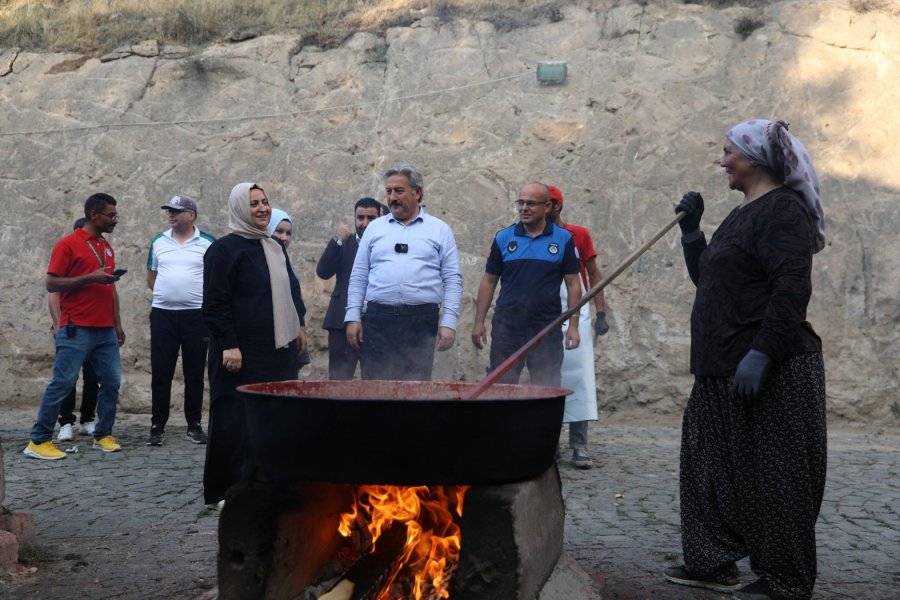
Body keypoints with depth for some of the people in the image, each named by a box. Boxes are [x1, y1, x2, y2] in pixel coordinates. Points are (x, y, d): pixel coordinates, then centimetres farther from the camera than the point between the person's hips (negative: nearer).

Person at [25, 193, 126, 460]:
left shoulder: (107, 247, 15)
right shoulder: (68, 244, -6)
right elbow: (51, 284, -10)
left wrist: (117, 323, 18)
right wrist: (91, 278, -18)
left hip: (106, 330, 7)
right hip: (76, 330, -7)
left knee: (111, 382, 5)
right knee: (62, 383, -5)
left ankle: (103, 435, 17)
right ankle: (38, 441, 2)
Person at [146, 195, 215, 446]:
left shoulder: (208, 244, 0)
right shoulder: (158, 242, 9)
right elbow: (151, 278, 18)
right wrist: (167, 293, 6)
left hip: (196, 314, -2)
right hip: (162, 314, 2)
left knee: (194, 373, 5)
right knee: (160, 373, 2)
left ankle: (194, 425, 14)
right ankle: (158, 426, 10)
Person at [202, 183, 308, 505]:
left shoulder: (275, 248, 16)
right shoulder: (224, 249, -8)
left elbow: (291, 289, 27)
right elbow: (215, 303, -13)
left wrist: (299, 325, 20)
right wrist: (228, 345, -18)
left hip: (278, 351, 8)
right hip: (242, 354, -7)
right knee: (235, 423, -4)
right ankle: (222, 490, 6)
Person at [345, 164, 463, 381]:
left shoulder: (439, 230, 8)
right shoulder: (375, 227, 13)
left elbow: (452, 280, 3)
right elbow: (358, 277, 12)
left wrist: (449, 322, -6)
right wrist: (353, 317, 2)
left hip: (422, 322, -1)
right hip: (378, 319, 2)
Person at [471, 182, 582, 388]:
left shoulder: (563, 239, 2)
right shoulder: (503, 238, 5)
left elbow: (573, 283, 3)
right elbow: (489, 281, 8)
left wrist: (573, 325, -4)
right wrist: (479, 321, 3)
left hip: (547, 328, -1)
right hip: (506, 327, 1)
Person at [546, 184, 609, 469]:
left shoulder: (579, 234, 3)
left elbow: (594, 275, 4)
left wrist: (601, 313, -3)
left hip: (575, 317, -2)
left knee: (578, 377, -5)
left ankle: (579, 445, -3)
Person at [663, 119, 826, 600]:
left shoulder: (783, 209, -13)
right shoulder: (743, 214, 18)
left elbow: (792, 288, -23)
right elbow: (706, 278, 25)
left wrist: (762, 352, -29)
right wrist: (691, 229, 16)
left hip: (772, 370, -10)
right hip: (724, 369, 10)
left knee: (773, 475, -1)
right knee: (714, 466, 14)